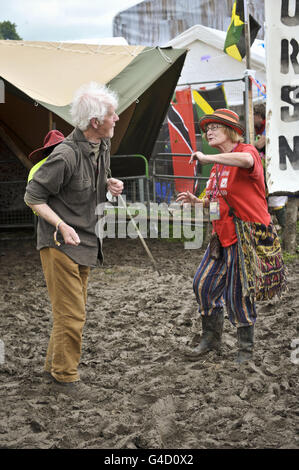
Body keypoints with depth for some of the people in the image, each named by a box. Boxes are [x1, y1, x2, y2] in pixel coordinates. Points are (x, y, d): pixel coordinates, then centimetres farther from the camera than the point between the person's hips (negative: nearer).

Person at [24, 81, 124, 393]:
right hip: (60, 243, -9)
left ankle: (54, 364, 34)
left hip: (85, 243, 9)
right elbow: (33, 197, -15)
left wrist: (108, 184, 1)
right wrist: (62, 226, -25)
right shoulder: (66, 155, -23)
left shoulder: (102, 146, 4)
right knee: (71, 314, -4)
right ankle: (64, 375, 13)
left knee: (73, 308, 18)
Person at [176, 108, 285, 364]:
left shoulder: (247, 150, -11)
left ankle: (246, 347, 18)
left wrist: (206, 158, -29)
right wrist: (197, 201, 6)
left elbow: (246, 160, -39)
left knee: (238, 295, -2)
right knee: (204, 284, 9)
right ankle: (211, 338, 26)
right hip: (222, 236, 8)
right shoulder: (218, 163, 15)